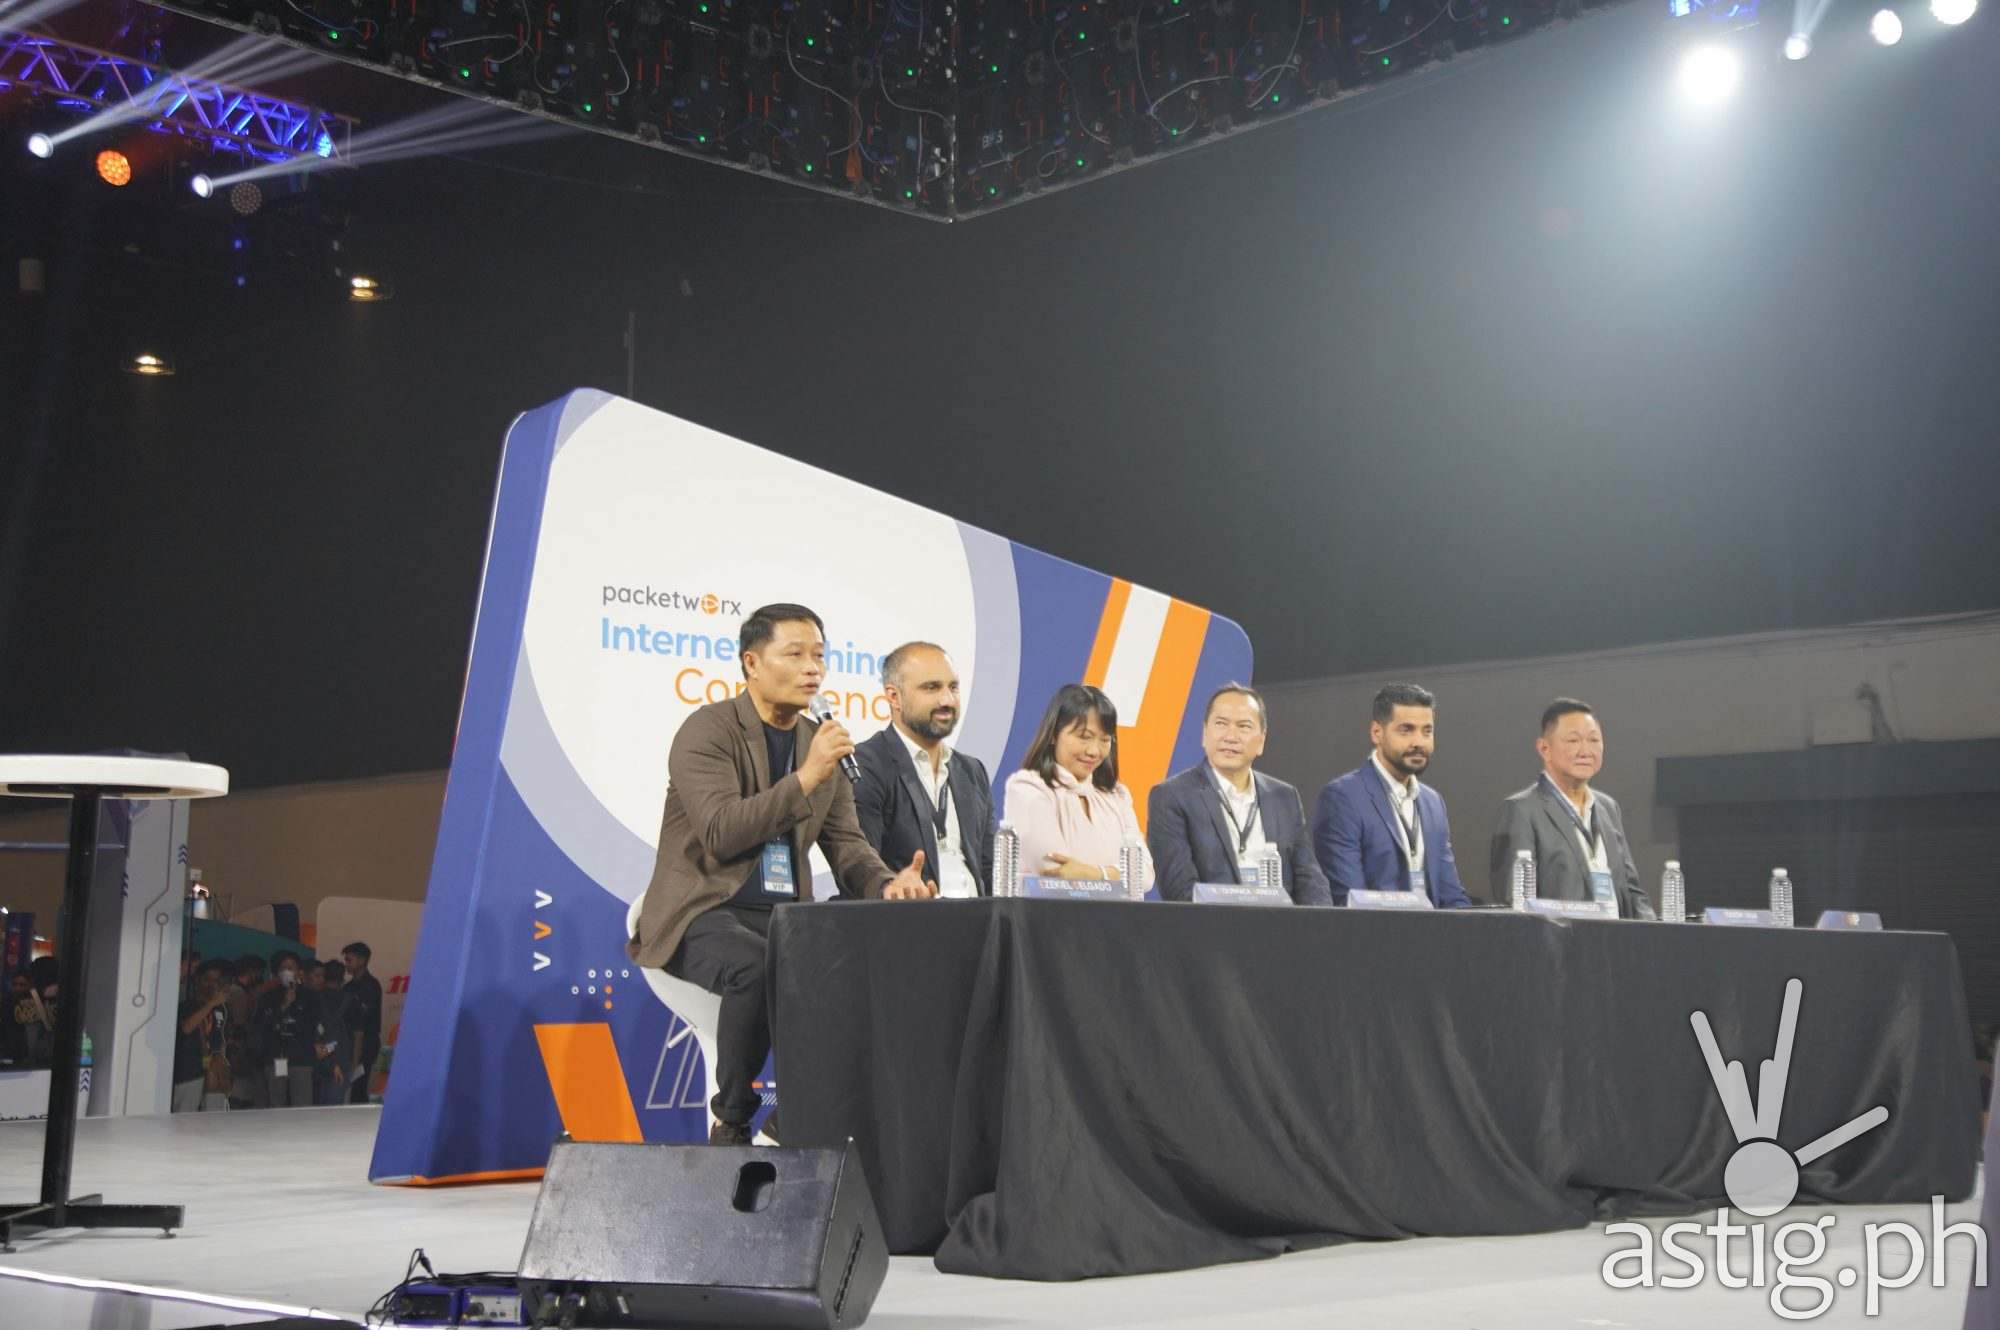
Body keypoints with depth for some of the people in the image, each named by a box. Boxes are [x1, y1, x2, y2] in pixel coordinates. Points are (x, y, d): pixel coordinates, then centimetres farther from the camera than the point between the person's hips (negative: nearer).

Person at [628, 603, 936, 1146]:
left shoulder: (823, 743, 12)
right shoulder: (707, 730, -8)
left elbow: (847, 845, 10)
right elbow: (720, 833, -21)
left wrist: (890, 883, -12)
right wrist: (806, 777, -23)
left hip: (784, 914, 6)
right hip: (702, 913, -6)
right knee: (758, 969, -36)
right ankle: (733, 1123, -17)